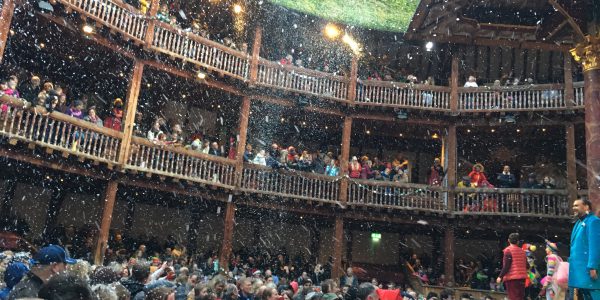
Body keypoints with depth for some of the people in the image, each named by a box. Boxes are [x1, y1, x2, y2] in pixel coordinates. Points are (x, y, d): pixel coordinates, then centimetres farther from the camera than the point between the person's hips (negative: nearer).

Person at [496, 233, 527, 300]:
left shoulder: (508, 250, -7)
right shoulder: (522, 251, 11)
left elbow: (506, 266, -14)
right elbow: (526, 265, 14)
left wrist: (500, 276, -12)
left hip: (511, 277, -6)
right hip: (522, 277, 6)